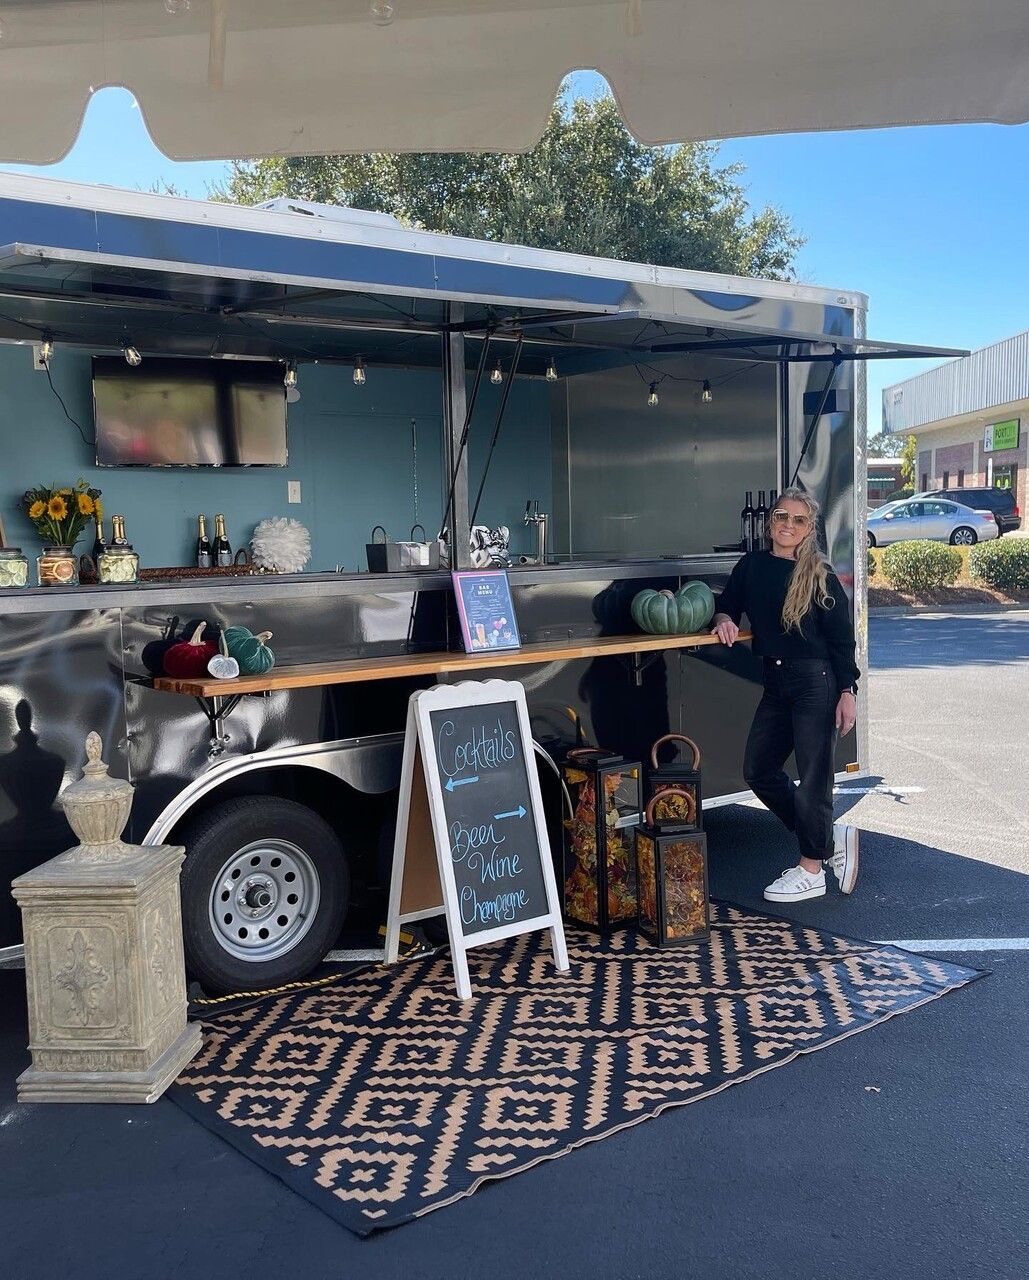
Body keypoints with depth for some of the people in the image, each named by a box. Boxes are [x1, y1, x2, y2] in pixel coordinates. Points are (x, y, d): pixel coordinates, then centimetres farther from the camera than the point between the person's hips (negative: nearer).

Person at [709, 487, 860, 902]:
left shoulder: (820, 575, -7)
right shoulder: (752, 565, 6)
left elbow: (842, 638, -7)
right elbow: (725, 605, 17)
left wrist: (847, 692, -11)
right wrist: (723, 618, -7)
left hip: (817, 682, -7)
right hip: (775, 681, 7)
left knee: (812, 776, 0)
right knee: (758, 770, 10)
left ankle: (811, 870, 15)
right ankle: (830, 836, 25)